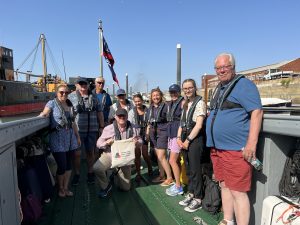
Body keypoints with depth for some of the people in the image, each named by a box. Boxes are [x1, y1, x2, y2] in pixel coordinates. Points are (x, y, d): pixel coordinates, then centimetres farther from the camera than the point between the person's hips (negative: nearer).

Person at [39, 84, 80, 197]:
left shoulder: (70, 105, 13)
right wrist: (42, 115, -39)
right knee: (62, 166, -1)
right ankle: (60, 188, 25)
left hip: (70, 138, 5)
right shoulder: (52, 103, -2)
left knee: (68, 164, 12)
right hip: (58, 140, -5)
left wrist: (77, 136, 17)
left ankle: (66, 187, 29)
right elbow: (44, 114, -17)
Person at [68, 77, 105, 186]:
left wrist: (101, 127, 7)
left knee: (90, 152, 12)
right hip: (77, 130, -2)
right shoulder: (71, 97, 1)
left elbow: (99, 112, 11)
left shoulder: (94, 97, 10)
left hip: (92, 130, 2)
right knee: (77, 153, 4)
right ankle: (76, 174, 23)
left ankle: (90, 173, 29)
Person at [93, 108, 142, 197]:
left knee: (125, 187, 7)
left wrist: (137, 142, -17)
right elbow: (98, 143, -4)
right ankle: (105, 186, -1)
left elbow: (140, 142, 8)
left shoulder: (133, 129, -2)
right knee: (97, 168, -33)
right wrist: (106, 143, -27)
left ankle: (117, 173, 40)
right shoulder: (108, 129, -7)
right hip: (110, 154, -1)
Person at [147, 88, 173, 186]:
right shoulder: (150, 108, 12)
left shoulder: (165, 106, -7)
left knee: (161, 156, -8)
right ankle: (161, 176, 26)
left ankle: (170, 178, 5)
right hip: (153, 133, 7)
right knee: (158, 156, 12)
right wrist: (147, 132, 15)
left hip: (162, 132, -6)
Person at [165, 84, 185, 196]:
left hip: (178, 134, -8)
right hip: (171, 134, 8)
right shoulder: (170, 104, 17)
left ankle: (178, 187, 6)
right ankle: (178, 183, 21)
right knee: (176, 160, 11)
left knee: (172, 161, -6)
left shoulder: (183, 102, -7)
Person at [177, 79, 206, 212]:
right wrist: (179, 138, 5)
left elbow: (199, 125, -14)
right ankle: (191, 194, 27)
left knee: (195, 170, 0)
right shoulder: (186, 104, 16)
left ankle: (198, 199, 14)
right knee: (188, 169, 13)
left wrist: (188, 140, -10)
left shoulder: (199, 103, -8)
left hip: (195, 139, -7)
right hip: (185, 139, 7)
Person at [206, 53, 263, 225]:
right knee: (225, 186, 18)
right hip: (218, 148, 9)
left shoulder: (243, 84, -8)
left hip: (236, 150, -9)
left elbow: (256, 112, -17)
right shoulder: (219, 88, 17)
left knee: (237, 192, -3)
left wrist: (251, 144, -23)